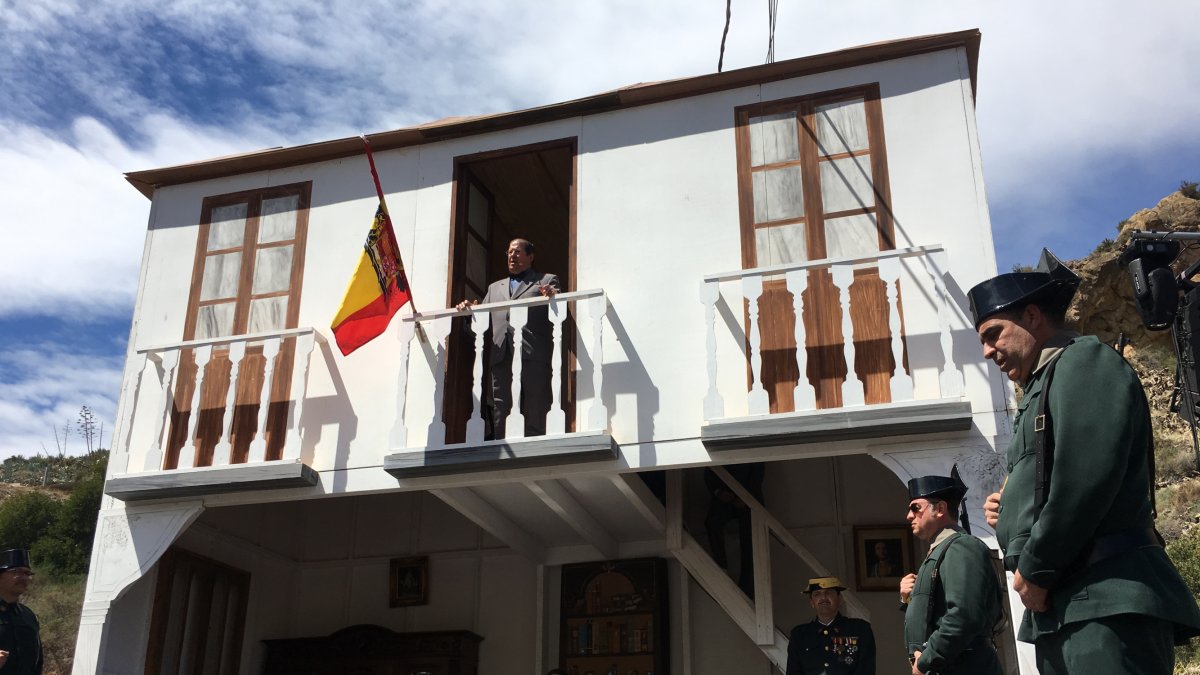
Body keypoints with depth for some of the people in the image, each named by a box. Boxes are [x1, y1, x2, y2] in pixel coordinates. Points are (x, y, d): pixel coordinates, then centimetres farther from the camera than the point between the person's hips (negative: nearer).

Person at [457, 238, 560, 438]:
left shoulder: (547, 281, 18)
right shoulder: (495, 288, 31)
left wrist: (552, 296, -18)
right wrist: (469, 309, 2)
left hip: (532, 354, -4)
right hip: (501, 356, 4)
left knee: (534, 413, -9)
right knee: (500, 414, -2)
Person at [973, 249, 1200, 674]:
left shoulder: (1083, 361, -2)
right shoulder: (1045, 389, 26)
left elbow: (1087, 477, -17)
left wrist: (1034, 570, -11)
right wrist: (1011, 515, 10)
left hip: (1105, 599, -9)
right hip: (1063, 605, 9)